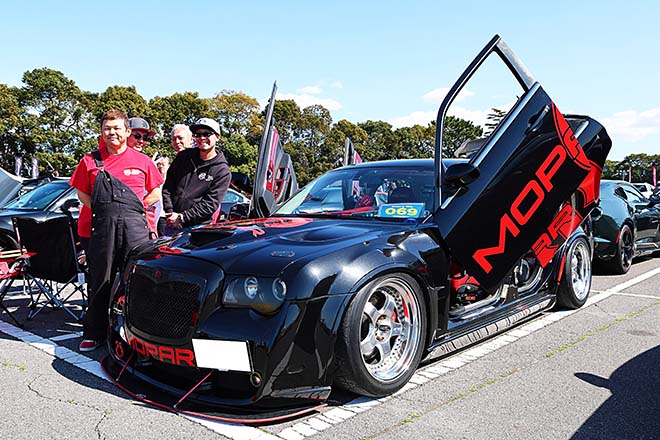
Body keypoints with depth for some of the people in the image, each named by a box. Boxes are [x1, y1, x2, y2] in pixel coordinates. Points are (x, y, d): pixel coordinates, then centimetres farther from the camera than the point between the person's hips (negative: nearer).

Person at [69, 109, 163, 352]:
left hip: (135, 225, -1)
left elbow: (156, 193, 16)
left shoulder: (142, 161, 10)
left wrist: (136, 209, 6)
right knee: (100, 280, 5)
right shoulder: (90, 161, 12)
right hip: (102, 225, 1)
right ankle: (93, 333, 15)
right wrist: (102, 210, 5)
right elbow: (81, 192, 17)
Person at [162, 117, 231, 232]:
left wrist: (182, 218, -15)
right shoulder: (184, 156, 10)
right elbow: (167, 187, 9)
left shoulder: (222, 171, -5)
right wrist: (170, 212, -3)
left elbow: (210, 204, -12)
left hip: (199, 227, -4)